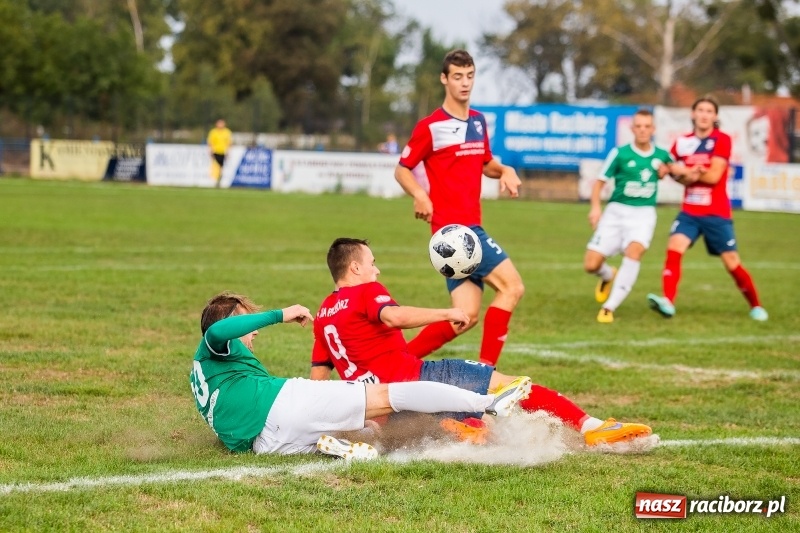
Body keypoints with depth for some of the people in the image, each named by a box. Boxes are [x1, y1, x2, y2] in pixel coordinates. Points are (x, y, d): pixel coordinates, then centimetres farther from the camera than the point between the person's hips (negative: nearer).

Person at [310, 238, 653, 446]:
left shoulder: (322, 315, 20)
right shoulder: (366, 292, -2)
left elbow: (318, 376, 19)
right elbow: (394, 317, -24)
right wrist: (446, 314, -18)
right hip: (414, 379, -8)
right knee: (506, 383, -4)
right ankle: (592, 428, -12)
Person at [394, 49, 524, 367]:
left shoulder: (478, 121, 15)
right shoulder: (431, 127, -7)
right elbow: (402, 169, -2)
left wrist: (505, 171, 5)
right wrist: (419, 195, -21)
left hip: (470, 227, 8)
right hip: (451, 227, -8)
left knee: (467, 316, 2)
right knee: (511, 287, -16)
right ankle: (486, 368, -11)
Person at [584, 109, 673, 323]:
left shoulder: (661, 155, 4)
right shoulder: (620, 153, -5)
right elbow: (600, 181, 0)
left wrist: (668, 171, 0)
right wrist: (595, 207, -15)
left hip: (643, 214, 0)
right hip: (616, 211, 0)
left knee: (634, 251, -31)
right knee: (591, 265, -8)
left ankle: (609, 307, -23)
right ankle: (609, 276, 33)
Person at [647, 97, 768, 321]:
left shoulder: (722, 140, -7)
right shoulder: (683, 142, 4)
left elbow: (713, 176, -15)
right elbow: (674, 170, 15)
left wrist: (684, 171, -11)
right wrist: (690, 176, -7)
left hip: (716, 214, -3)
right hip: (689, 212, 3)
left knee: (732, 264, 2)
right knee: (674, 248, -21)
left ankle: (756, 306, 22)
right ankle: (668, 302, -30)